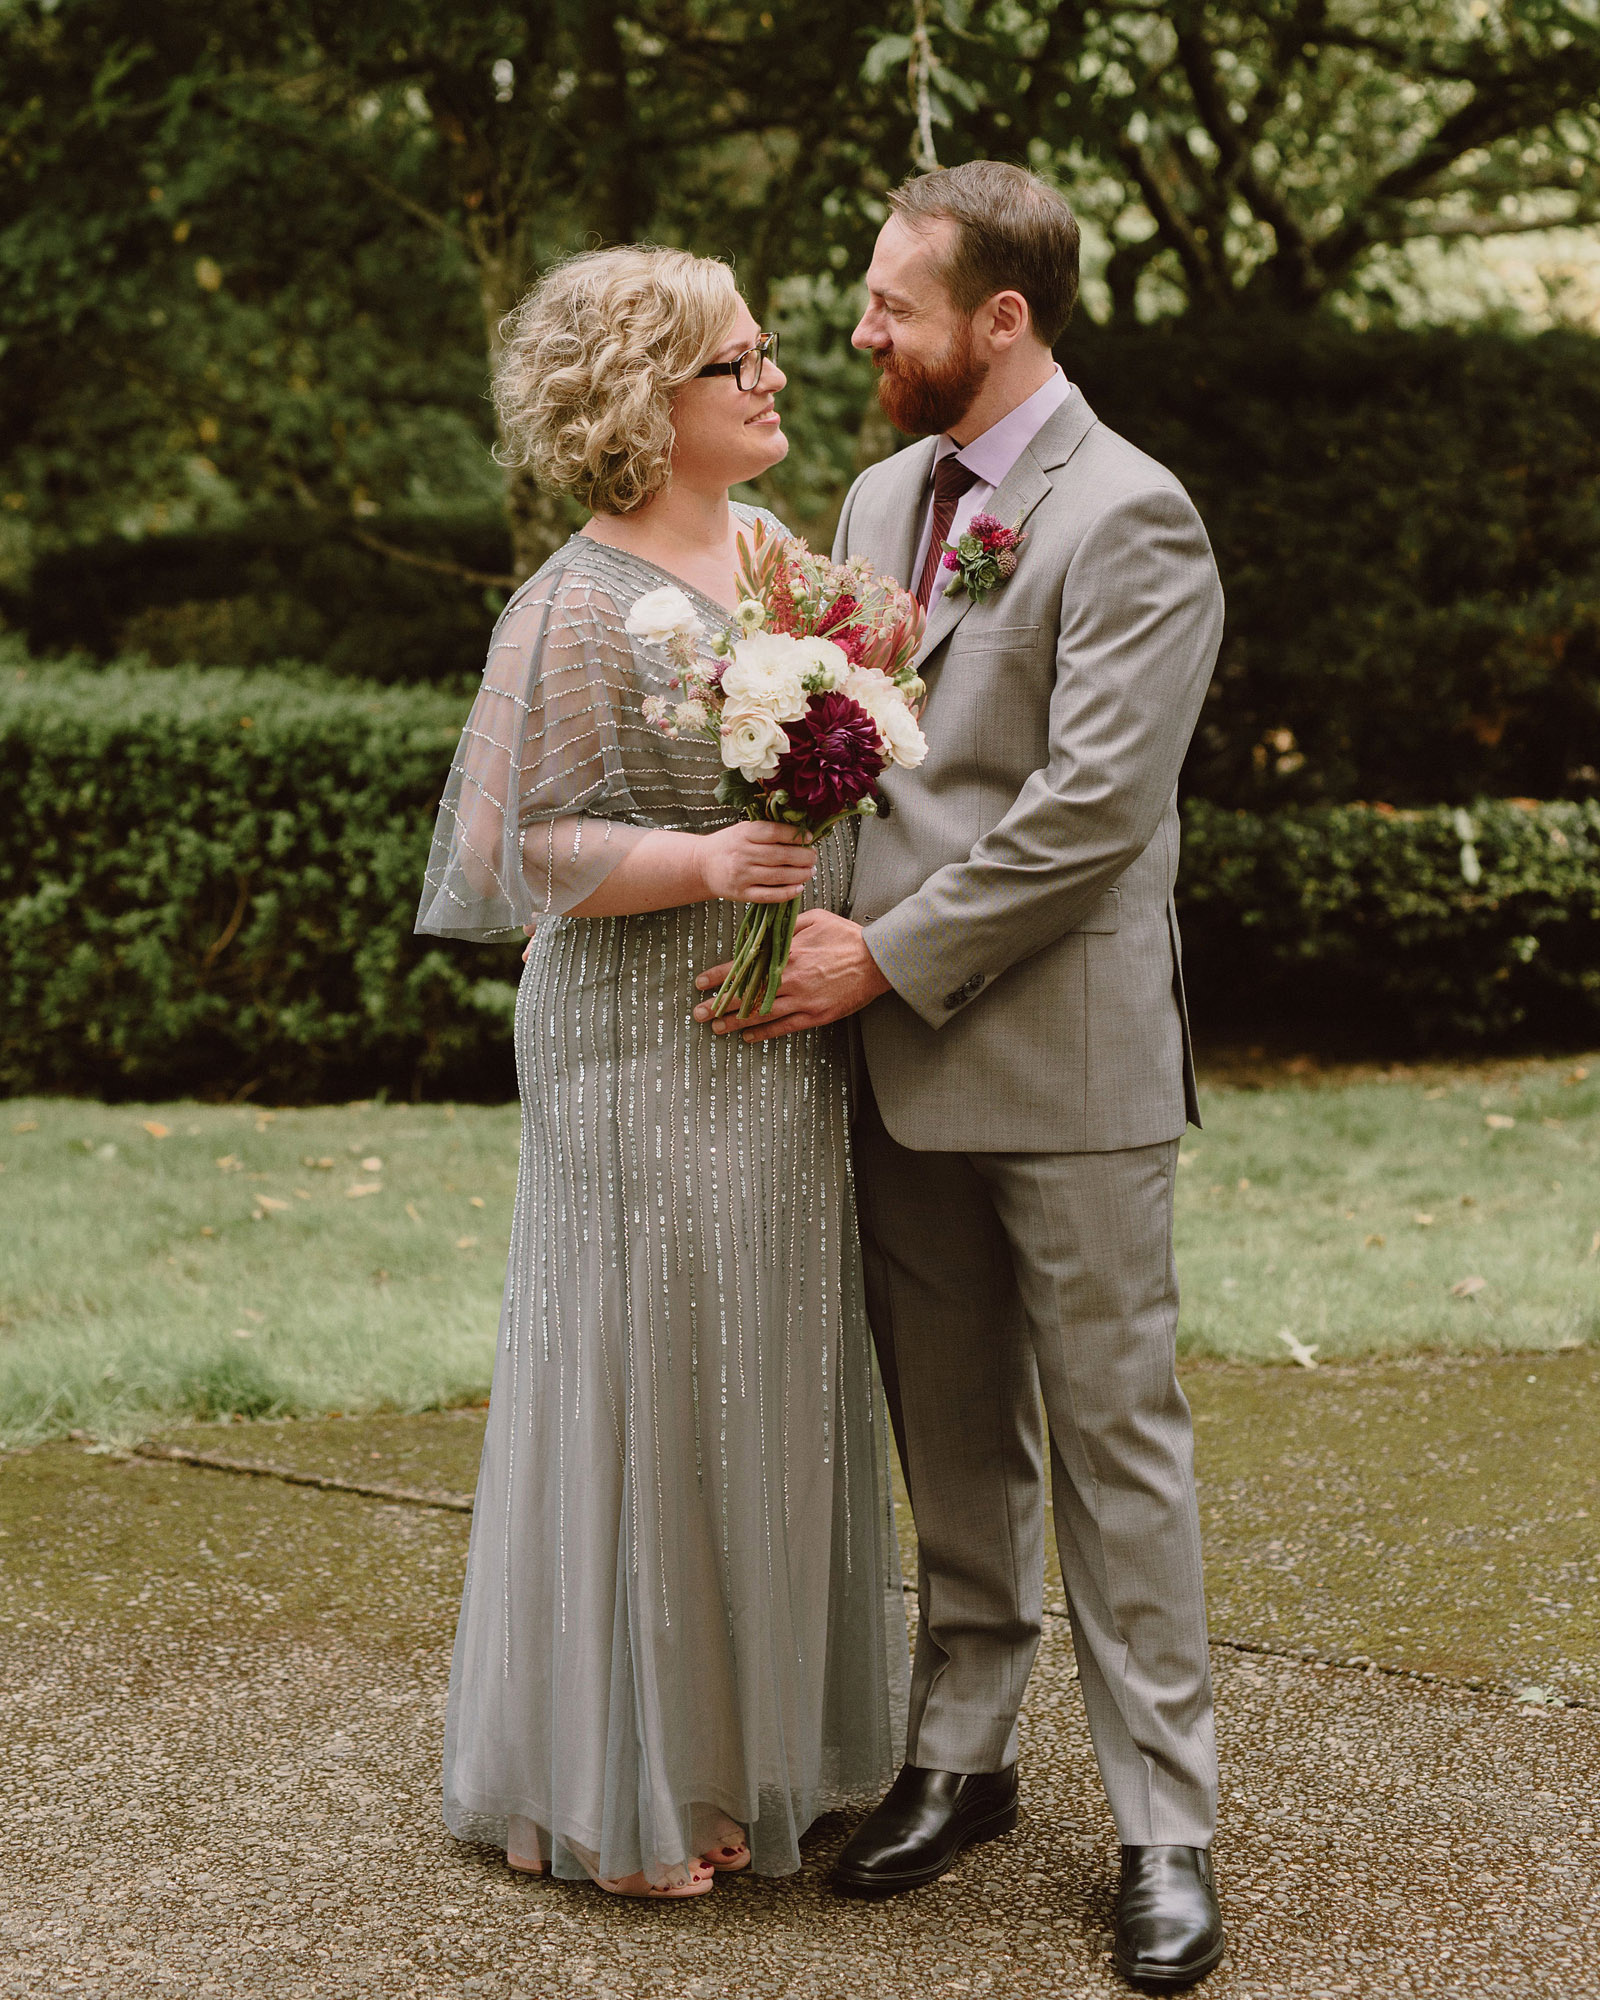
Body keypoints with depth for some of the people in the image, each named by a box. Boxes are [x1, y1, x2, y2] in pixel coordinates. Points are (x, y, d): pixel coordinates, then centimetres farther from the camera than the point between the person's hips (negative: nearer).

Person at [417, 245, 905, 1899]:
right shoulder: (580, 610, -14)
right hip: (653, 1062, -8)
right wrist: (704, 864, -25)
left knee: (775, 1393, 15)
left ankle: (753, 1740, 30)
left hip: (791, 1060, 8)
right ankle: (617, 1789, 16)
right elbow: (510, 850, -15)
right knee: (651, 1398, 1)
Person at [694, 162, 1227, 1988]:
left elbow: (1090, 810, -18)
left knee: (1113, 1438, 1)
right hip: (895, 1049, 7)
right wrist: (829, 928, 3)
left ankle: (1163, 1823, 10)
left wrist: (887, 955, -16)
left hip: (1065, 1058, -7)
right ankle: (960, 1756, 28)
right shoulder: (880, 497, 13)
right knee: (949, 1432, 15)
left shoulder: (1131, 517, -11)